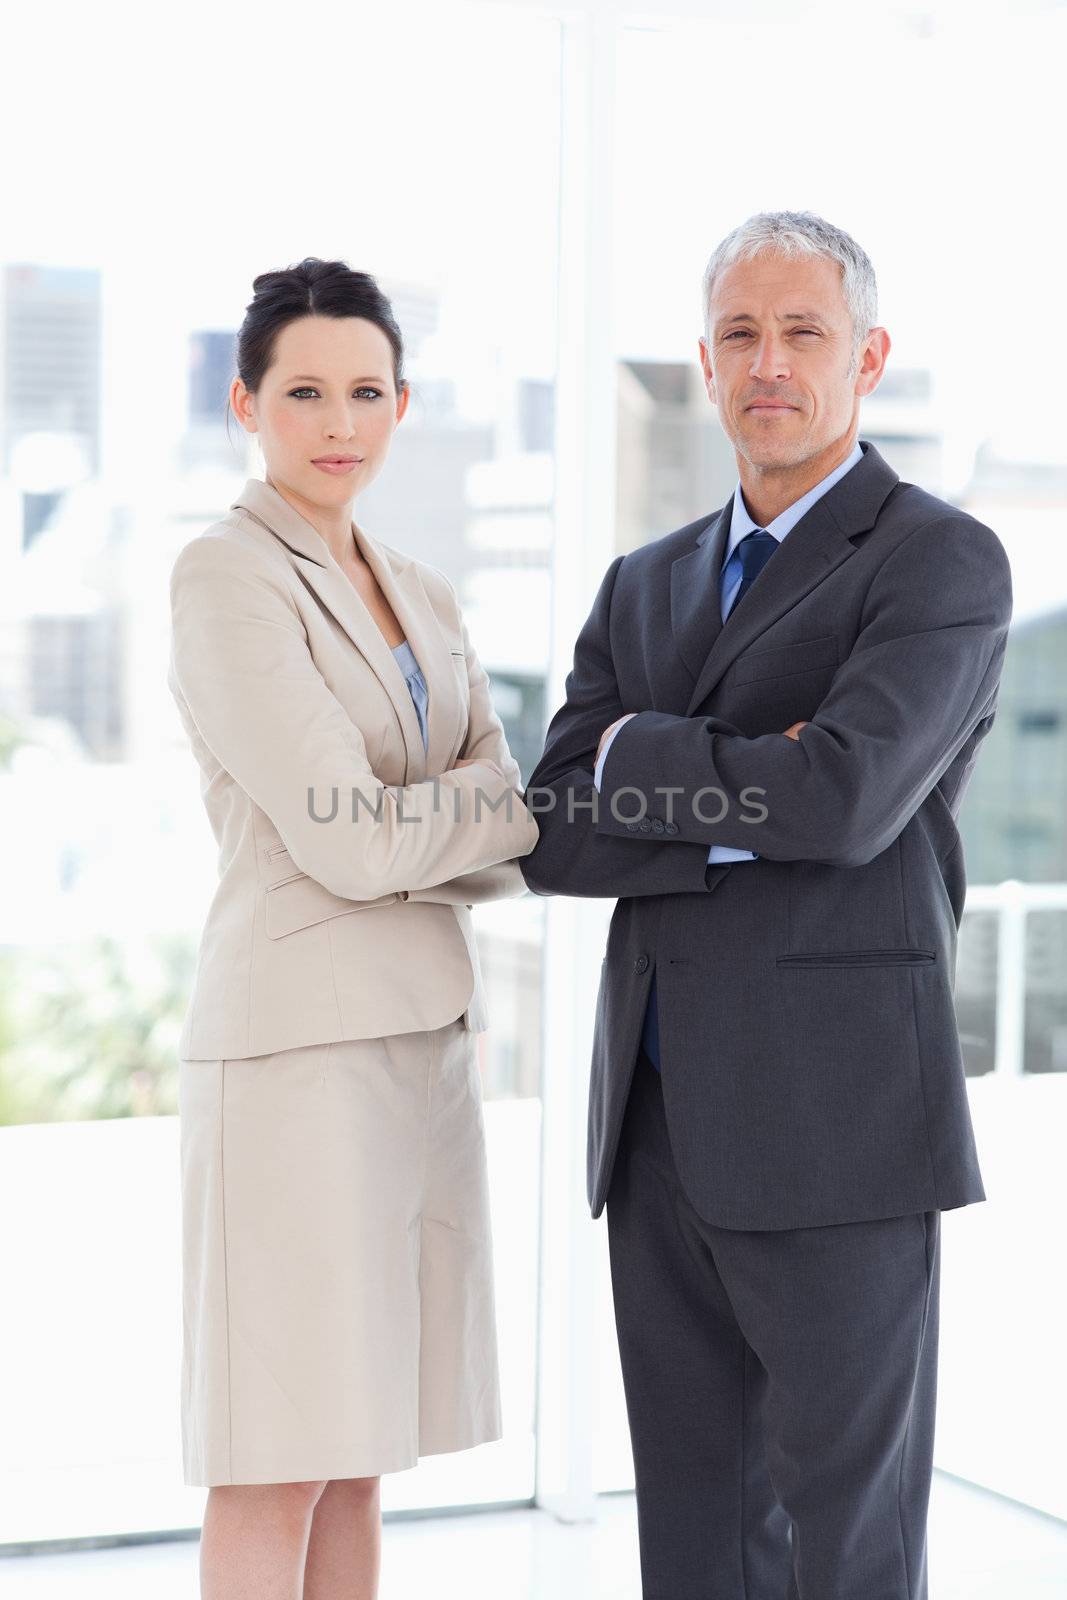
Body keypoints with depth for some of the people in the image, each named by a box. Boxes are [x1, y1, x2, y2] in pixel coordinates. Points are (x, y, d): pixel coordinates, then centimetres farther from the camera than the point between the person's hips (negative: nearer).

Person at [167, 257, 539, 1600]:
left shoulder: (420, 596, 16)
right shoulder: (225, 577, -8)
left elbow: (504, 856, 9)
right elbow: (350, 843, -15)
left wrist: (411, 835, -12)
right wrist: (536, 798, -3)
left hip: (424, 1037, 8)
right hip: (301, 1040, -7)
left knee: (360, 1451, 11)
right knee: (278, 1466, -2)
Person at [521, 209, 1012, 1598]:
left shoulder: (943, 563, -5)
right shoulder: (647, 588, 16)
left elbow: (844, 799, -20)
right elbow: (559, 838, 3)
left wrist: (638, 757, -5)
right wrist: (747, 811, -12)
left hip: (838, 1125, -6)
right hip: (665, 1128, 7)